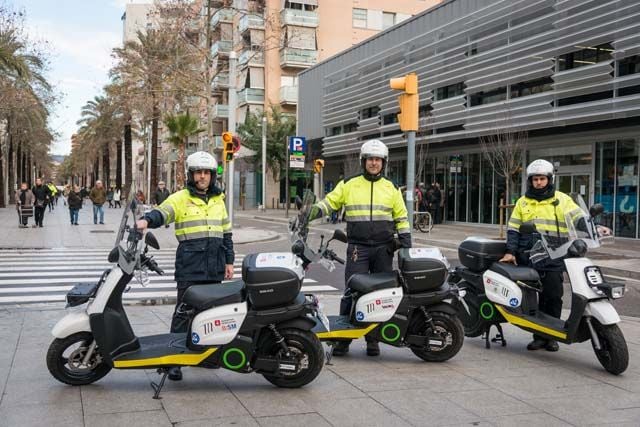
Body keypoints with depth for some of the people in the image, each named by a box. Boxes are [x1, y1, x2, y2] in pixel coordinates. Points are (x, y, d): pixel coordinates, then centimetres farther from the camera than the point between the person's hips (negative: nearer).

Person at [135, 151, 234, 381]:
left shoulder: (218, 200, 16)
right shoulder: (180, 198, 1)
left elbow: (226, 233, 20)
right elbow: (162, 212, -18)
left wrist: (229, 261, 15)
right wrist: (147, 220, -40)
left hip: (215, 268, 5)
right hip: (190, 268, -5)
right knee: (184, 312, -6)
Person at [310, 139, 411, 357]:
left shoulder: (392, 188, 12)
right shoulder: (349, 184, 8)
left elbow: (401, 218, 14)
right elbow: (330, 201, 6)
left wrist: (406, 244, 6)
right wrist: (313, 211, -13)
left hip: (384, 248, 2)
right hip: (358, 247, -2)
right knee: (352, 291, -8)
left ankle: (373, 338, 14)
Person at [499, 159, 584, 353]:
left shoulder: (562, 200, 6)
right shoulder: (523, 202, 13)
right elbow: (513, 229, 11)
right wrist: (510, 251, 1)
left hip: (553, 259, -2)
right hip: (527, 258, 2)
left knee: (553, 297, -2)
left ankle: (550, 336, 10)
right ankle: (538, 335, 12)